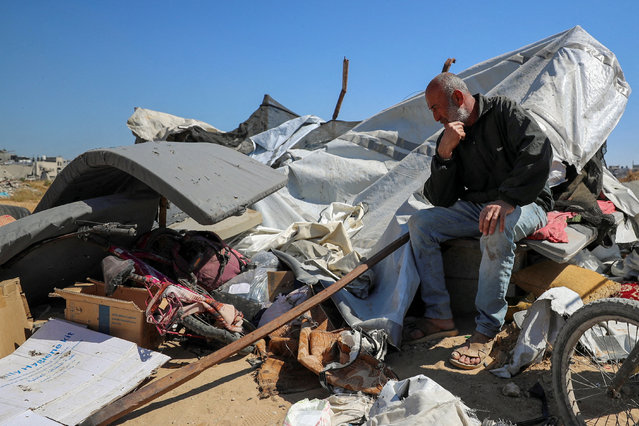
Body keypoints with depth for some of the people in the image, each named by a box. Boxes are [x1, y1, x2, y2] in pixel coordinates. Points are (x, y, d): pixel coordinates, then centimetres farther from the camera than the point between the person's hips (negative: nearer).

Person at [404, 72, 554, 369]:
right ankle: (439, 316, -14)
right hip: (475, 206, 6)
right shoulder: (449, 137, 7)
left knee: (497, 230, -39)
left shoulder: (503, 112, -6)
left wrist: (506, 200, -34)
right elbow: (440, 200, 0)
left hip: (525, 203, -5)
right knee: (419, 222, -13)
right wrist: (444, 155, -14)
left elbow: (538, 151, -24)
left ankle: (486, 331, -27)